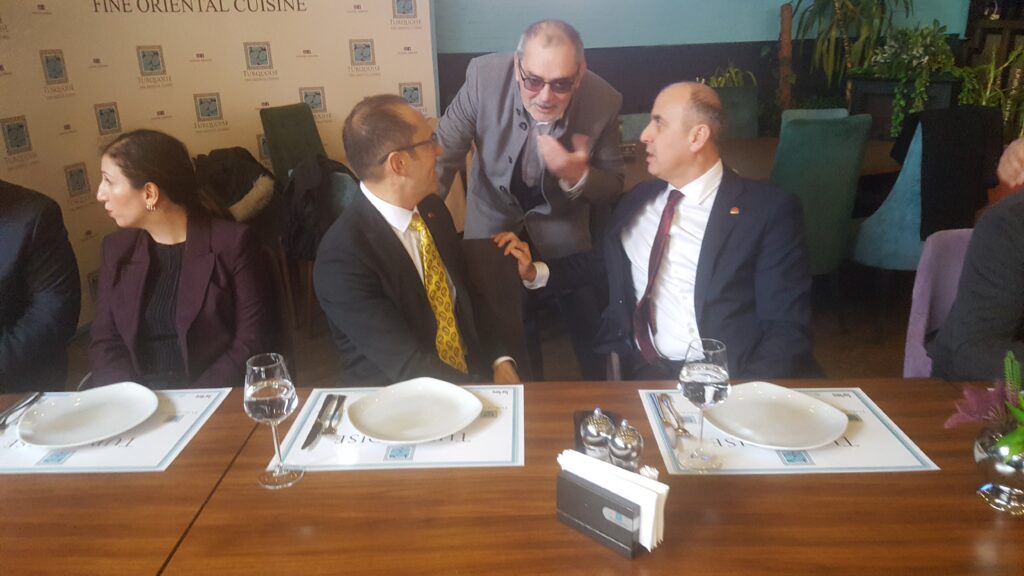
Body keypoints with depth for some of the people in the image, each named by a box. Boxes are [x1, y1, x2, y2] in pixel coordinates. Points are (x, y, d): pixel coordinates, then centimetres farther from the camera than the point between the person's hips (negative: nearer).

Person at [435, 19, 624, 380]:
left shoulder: (603, 101, -23)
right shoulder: (485, 76, -25)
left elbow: (613, 189, -11)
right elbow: (445, 151, -17)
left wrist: (578, 176, -33)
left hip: (562, 226, 0)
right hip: (493, 219, 0)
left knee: (594, 332, 9)